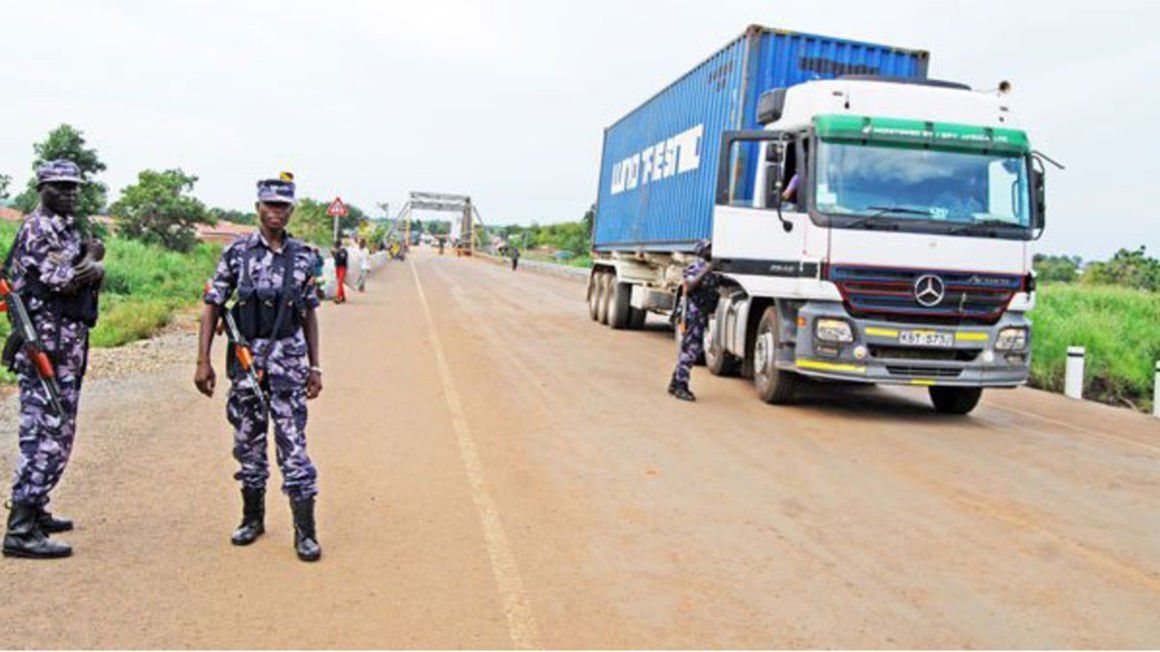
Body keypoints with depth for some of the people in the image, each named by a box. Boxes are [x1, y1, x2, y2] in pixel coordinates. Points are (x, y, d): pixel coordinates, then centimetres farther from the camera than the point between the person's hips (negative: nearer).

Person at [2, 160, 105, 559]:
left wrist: (94, 266, -9)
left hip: (67, 347, 10)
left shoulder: (68, 228, 19)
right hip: (46, 346, -10)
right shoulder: (38, 228, -10)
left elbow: (96, 269, 12)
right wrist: (89, 257, -1)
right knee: (45, 435, -11)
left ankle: (35, 511, 28)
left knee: (57, 432, 17)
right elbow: (63, 280, -19)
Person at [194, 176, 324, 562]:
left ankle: (305, 532, 3)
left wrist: (314, 366, 9)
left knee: (293, 443, -2)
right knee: (248, 443, 11)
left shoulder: (303, 257, 5)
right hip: (245, 358, 0)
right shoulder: (237, 253, 0)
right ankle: (252, 518, 29)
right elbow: (212, 307, 1)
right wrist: (203, 361, -5)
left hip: (289, 360, 0)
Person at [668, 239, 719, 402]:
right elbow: (688, 287, -25)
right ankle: (680, 387, -6)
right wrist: (705, 272, -29)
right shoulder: (696, 266, -10)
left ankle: (676, 383, 22)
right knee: (690, 349, -9)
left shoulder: (708, 268, 16)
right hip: (693, 313, -9)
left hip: (702, 314, 9)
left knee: (695, 349, 13)